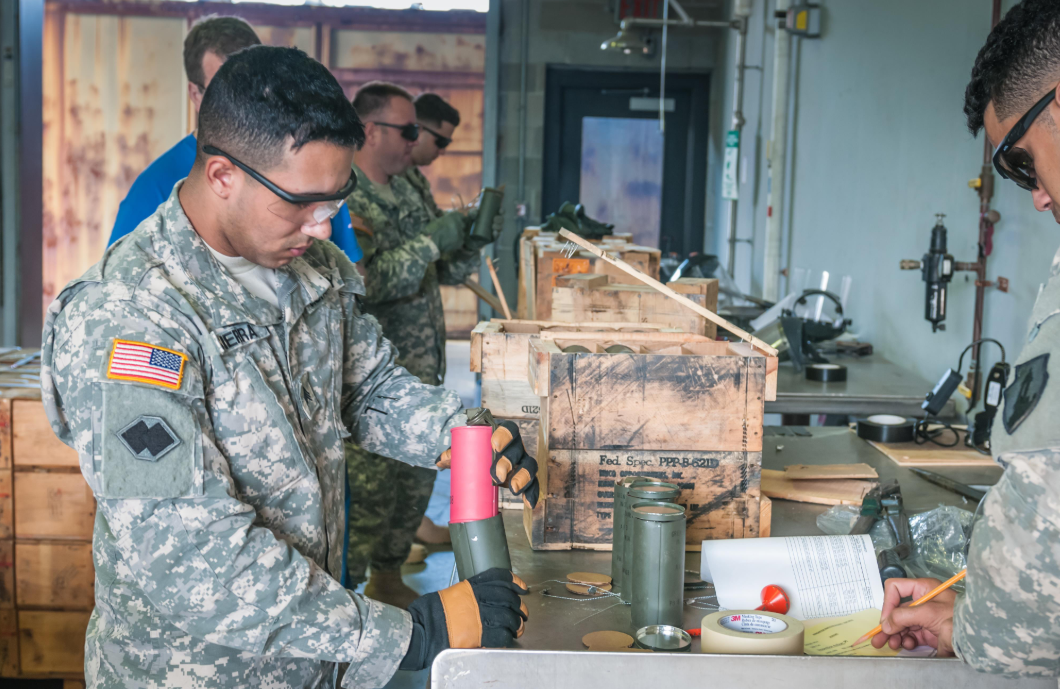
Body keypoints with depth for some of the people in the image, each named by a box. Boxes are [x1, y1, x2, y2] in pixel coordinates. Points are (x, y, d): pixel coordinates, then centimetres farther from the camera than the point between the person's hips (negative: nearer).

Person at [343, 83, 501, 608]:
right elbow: (361, 282, -29)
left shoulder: (404, 190, 13)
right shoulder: (341, 197, -16)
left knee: (416, 481, 18)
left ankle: (387, 578, 36)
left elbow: (446, 273, 17)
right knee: (366, 492, -3)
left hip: (421, 372, 9)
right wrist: (432, 241, -24)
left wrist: (473, 239, -3)